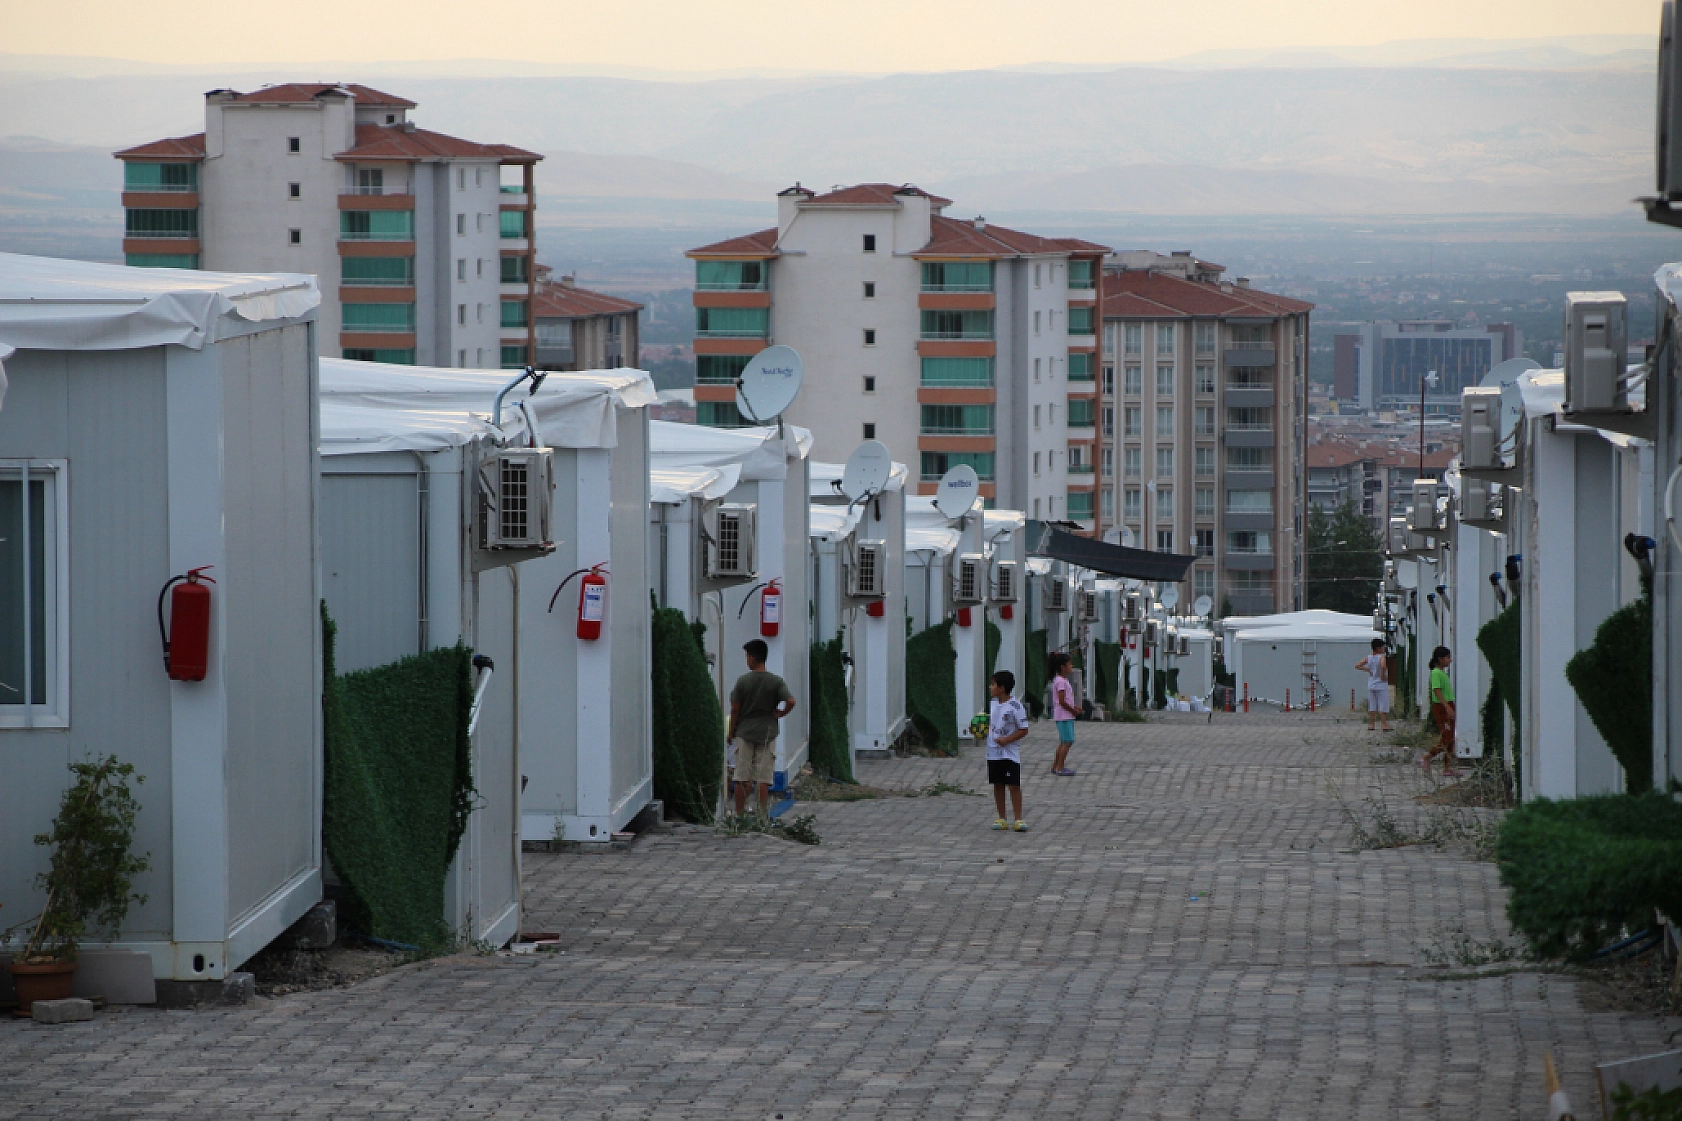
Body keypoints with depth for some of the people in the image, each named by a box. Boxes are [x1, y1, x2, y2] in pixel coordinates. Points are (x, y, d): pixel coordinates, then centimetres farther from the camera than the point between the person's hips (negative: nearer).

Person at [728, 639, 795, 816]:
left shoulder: (743, 681, -3)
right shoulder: (776, 681, -3)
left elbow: (735, 710, -1)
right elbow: (791, 702, -16)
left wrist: (731, 733, 9)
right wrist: (779, 714, 3)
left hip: (744, 733, 0)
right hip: (767, 733, 0)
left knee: (741, 779, 5)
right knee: (764, 780, 1)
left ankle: (740, 815, 8)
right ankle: (762, 815, -2)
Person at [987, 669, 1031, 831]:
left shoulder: (1015, 706, -13)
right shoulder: (993, 704, 8)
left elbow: (1024, 730, -11)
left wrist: (1007, 739, -20)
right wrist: (984, 730, 1)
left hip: (1010, 753, -7)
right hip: (993, 753, 7)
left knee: (1014, 785, -3)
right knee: (997, 785, 10)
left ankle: (1019, 819, 1)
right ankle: (1001, 819, 16)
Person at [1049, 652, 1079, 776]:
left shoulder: (1062, 680, 15)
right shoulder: (1060, 681, -17)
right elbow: (1062, 701, -21)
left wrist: (1074, 708, 9)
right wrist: (1073, 711, -12)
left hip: (1066, 716, 10)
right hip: (1064, 716, -10)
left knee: (1063, 742, 15)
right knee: (1068, 741, -9)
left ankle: (1055, 766, 19)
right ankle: (1060, 768, -8)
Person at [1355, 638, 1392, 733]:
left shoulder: (1368, 658, 3)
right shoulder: (1382, 657, -14)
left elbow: (1357, 665, 2)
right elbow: (1383, 666, -34)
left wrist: (1367, 669, 5)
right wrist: (1383, 675, -19)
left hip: (1371, 686, 6)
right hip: (1381, 685, -6)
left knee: (1372, 707, 11)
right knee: (1383, 707, -1)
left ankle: (1371, 724, 11)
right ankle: (1384, 725, -3)